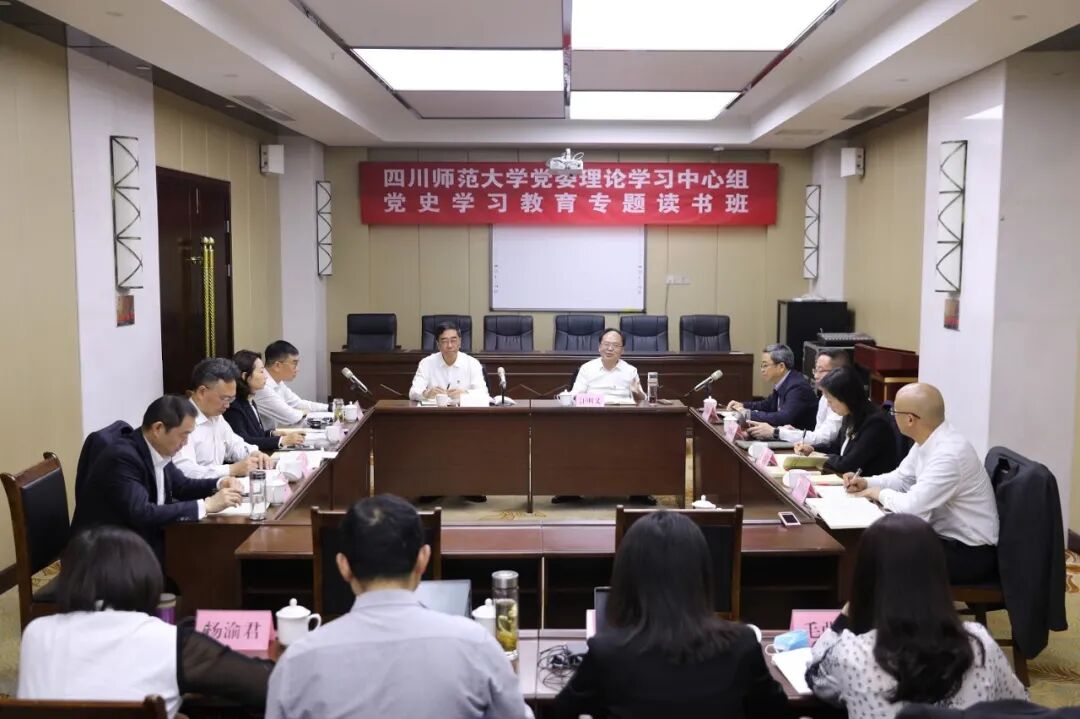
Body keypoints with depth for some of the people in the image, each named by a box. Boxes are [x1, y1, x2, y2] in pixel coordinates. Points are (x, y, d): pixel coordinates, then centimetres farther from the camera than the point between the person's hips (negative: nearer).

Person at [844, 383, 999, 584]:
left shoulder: (950, 453, -29)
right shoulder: (927, 442, 0)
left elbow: (912, 506, -33)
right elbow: (901, 478, 15)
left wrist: (880, 493, -14)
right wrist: (865, 483, -2)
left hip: (969, 553, -8)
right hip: (944, 536, 8)